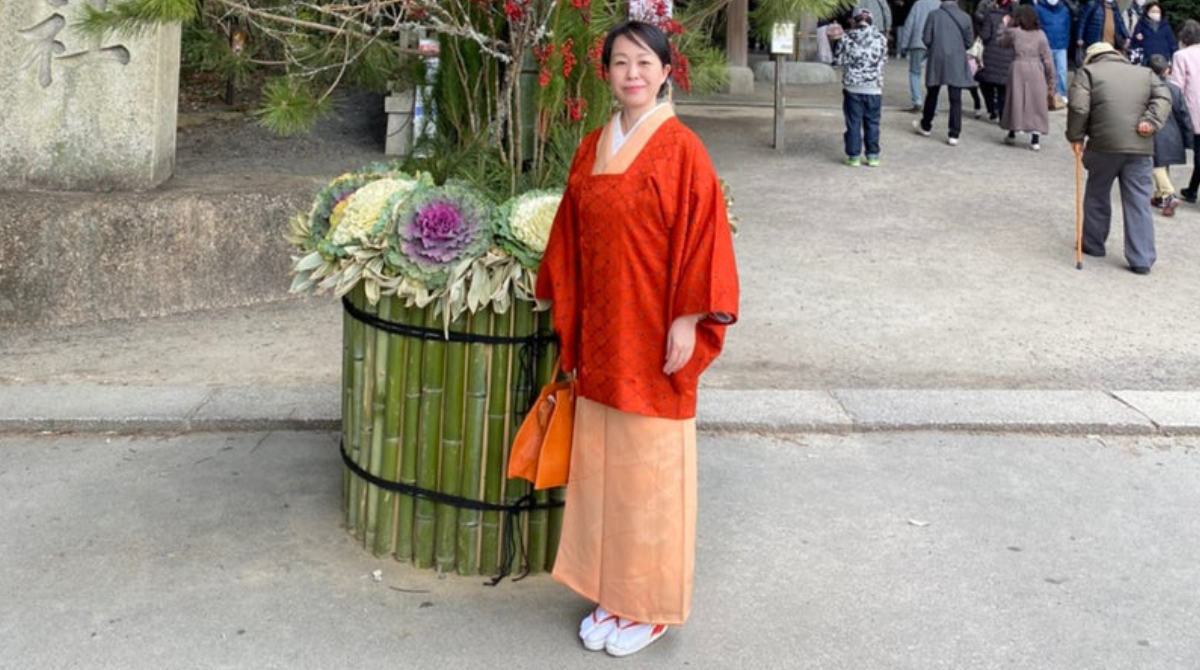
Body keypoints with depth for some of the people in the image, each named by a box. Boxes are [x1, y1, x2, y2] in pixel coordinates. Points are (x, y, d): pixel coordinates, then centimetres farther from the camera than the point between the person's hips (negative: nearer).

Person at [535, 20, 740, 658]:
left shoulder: (681, 149, -10)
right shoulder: (592, 149, 8)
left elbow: (702, 237, -12)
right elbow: (572, 238, 12)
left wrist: (689, 320, -17)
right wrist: (570, 326, 11)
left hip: (654, 335, -6)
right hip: (600, 336, 6)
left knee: (650, 468, 4)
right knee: (601, 462, 12)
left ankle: (653, 604, 19)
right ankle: (611, 592, 26)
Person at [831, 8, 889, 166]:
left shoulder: (847, 38, -7)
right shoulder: (880, 39, 0)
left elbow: (838, 60, 0)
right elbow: (883, 60, 9)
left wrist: (837, 41, 11)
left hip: (852, 87, -1)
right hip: (874, 88, 1)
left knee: (853, 123, 5)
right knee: (872, 123, 9)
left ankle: (854, 156, 6)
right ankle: (873, 156, 11)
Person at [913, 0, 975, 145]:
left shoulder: (934, 15, -7)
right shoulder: (965, 17, -3)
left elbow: (926, 39, -6)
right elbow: (969, 41, 1)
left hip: (936, 60, 0)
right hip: (957, 63, 0)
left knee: (932, 95, 18)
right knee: (955, 99, 2)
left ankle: (925, 126, 33)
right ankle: (954, 135, -1)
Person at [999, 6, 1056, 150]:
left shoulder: (1013, 32, -1)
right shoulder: (1040, 34, 2)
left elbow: (999, 42, 16)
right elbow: (1047, 59, 1)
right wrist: (1051, 79, 7)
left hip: (1018, 68, 0)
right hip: (1036, 70, 0)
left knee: (1016, 100, 12)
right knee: (1036, 103, 4)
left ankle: (1012, 134, 22)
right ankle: (1035, 139, 1)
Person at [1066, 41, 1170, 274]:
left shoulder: (1088, 72, 6)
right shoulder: (1144, 73, 19)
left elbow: (1078, 107, -6)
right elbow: (1163, 97, 5)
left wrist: (1076, 137, 2)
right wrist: (1151, 121, -5)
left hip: (1104, 146, -3)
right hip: (1140, 148, 3)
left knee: (1097, 195, 17)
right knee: (1139, 203, 4)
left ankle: (1093, 244, 28)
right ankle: (1142, 260, 2)